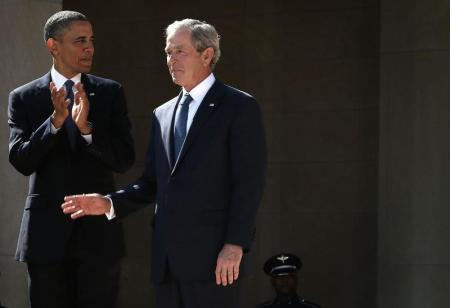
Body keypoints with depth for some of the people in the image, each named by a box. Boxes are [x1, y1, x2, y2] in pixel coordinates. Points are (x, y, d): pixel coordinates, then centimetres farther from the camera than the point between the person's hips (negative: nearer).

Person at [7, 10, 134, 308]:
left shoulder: (111, 92, 5)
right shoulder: (24, 98, 3)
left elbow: (125, 160, -3)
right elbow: (21, 161, -6)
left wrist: (86, 127, -19)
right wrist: (54, 121, -20)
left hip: (98, 228, 0)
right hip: (47, 231, 0)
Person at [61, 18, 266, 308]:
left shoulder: (239, 107, -1)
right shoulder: (163, 114, 19)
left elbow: (249, 183, -8)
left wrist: (235, 245, -15)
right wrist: (109, 203, 3)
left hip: (213, 255, -6)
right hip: (167, 259, 6)